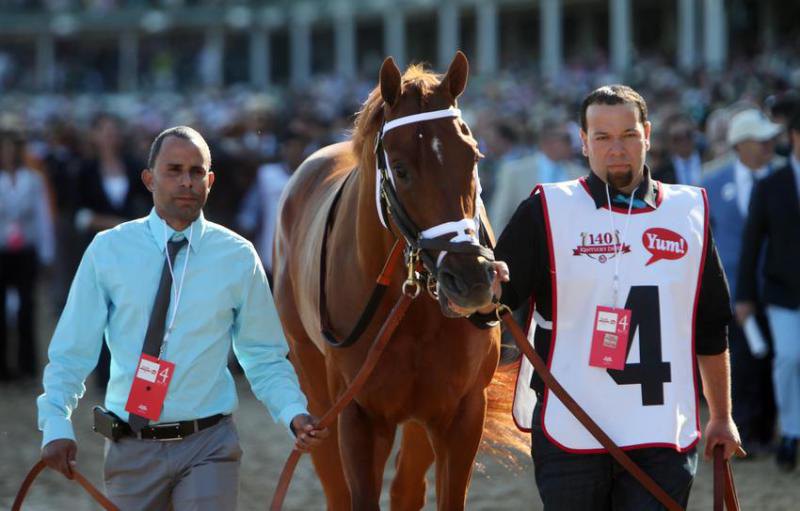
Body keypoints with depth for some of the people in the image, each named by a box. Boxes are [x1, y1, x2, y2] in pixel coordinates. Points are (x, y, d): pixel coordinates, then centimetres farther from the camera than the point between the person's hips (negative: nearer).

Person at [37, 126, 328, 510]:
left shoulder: (238, 257, 0)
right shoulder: (108, 251, -1)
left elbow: (264, 358, 4)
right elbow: (72, 353, 0)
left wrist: (295, 414, -14)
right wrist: (56, 425, -16)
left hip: (208, 446, -1)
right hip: (131, 447, 1)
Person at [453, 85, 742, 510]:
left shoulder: (690, 212, 9)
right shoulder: (547, 211, 0)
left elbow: (711, 330, 17)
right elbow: (490, 304, -8)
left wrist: (722, 417, 19)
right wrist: (485, 291, -31)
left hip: (666, 439, 2)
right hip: (569, 435, -2)